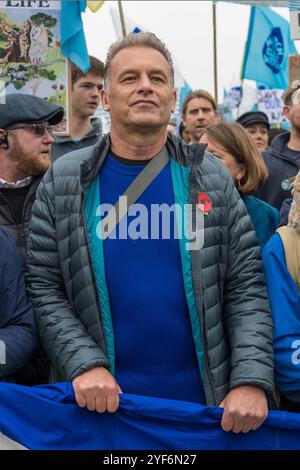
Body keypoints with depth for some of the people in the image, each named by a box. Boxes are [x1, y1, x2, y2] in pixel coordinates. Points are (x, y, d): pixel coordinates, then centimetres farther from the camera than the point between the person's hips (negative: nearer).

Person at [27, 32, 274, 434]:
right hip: (102, 401, -1)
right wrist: (83, 364, -16)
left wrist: (252, 380, -13)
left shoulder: (212, 177, 1)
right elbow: (44, 288, -2)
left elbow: (247, 286, -1)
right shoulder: (63, 181, -1)